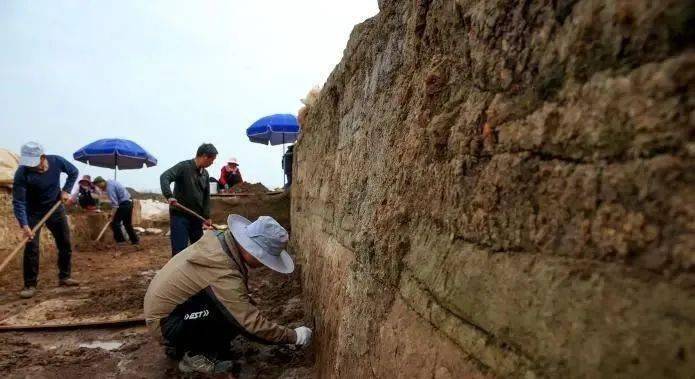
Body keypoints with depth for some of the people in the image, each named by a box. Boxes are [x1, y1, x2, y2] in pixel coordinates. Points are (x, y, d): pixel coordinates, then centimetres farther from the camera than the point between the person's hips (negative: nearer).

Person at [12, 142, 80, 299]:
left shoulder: (57, 161, -20)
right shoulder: (22, 173, -27)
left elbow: (74, 172, 2)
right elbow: (18, 202, -26)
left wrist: (66, 191, -8)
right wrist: (24, 225, -35)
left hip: (55, 208, 3)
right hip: (33, 212, -3)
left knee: (65, 244, 7)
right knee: (31, 247, -10)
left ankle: (64, 277, 22)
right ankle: (30, 285, 0)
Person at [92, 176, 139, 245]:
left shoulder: (109, 187, -18)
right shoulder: (110, 182, 11)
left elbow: (115, 204, -21)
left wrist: (112, 217, -18)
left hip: (124, 204, -10)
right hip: (129, 202, 10)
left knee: (114, 222, -2)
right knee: (127, 223, 15)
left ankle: (120, 240, 1)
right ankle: (135, 240, 18)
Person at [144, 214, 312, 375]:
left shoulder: (218, 239, -7)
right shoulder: (224, 275, -33)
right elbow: (252, 325, -28)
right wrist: (294, 336, -17)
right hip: (164, 323, -9)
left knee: (236, 308, 5)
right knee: (237, 314, -22)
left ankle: (181, 345, 15)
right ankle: (195, 355, -3)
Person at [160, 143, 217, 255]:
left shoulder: (205, 174, 10)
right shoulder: (184, 166, -11)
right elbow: (164, 177, -24)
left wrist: (207, 216, 8)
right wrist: (169, 196, -38)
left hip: (196, 216, 7)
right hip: (180, 215, -7)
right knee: (179, 249, -7)